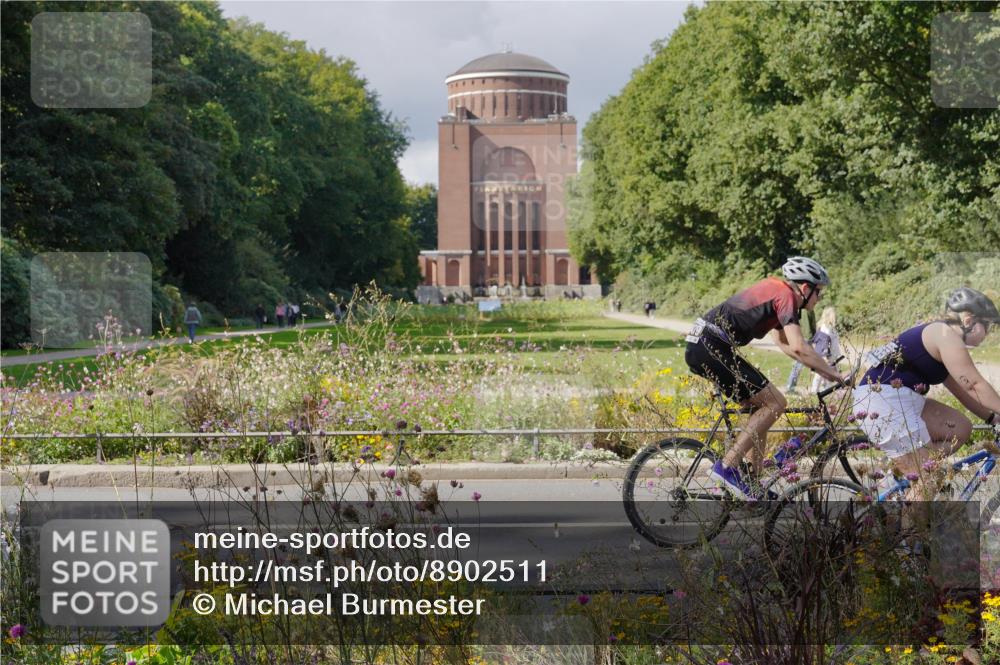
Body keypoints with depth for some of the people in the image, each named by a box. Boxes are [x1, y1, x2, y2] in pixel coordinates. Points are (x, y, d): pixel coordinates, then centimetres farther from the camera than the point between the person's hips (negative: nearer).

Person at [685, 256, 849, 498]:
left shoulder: (775, 290, 22)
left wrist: (823, 367, 25)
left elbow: (783, 342, 29)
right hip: (712, 348, -10)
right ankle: (727, 467, -9)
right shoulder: (785, 296, -7)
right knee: (775, 403, -6)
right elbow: (798, 348, -16)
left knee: (761, 406, 16)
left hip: (700, 347, 10)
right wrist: (835, 375, -7)